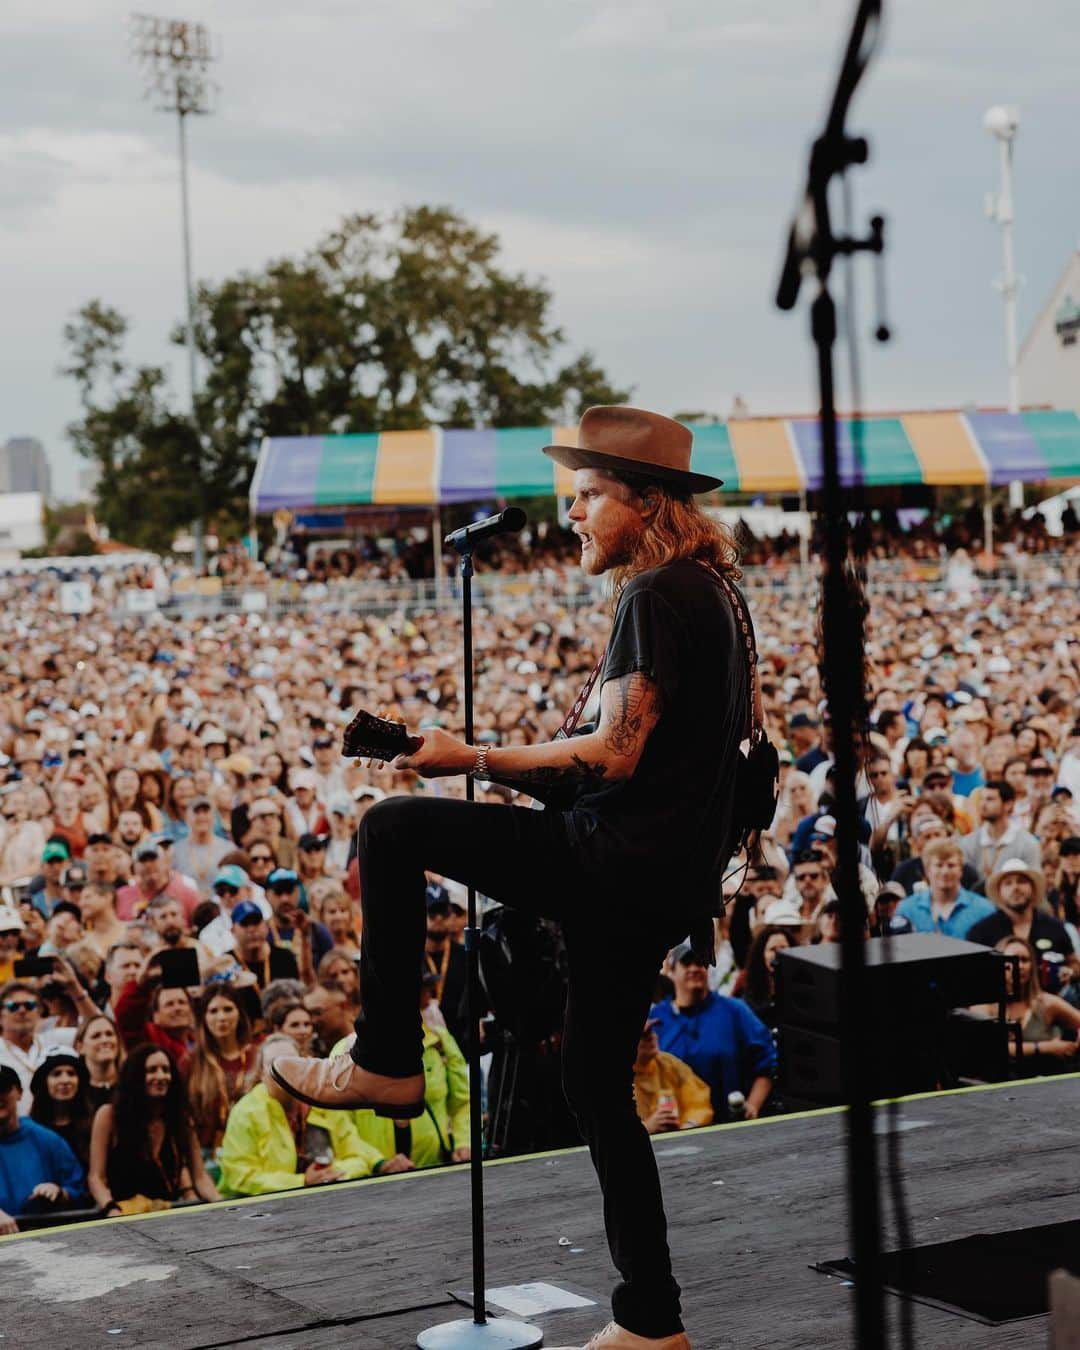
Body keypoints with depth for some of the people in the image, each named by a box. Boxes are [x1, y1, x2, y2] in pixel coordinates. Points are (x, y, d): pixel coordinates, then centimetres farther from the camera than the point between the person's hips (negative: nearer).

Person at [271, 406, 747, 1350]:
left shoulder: (656, 596, -13)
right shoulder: (711, 589, 18)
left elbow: (615, 753, -20)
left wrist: (473, 759, -11)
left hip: (617, 864, -10)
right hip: (664, 880, 10)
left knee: (392, 829, -5)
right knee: (598, 1085, 15)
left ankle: (385, 1063, 0)